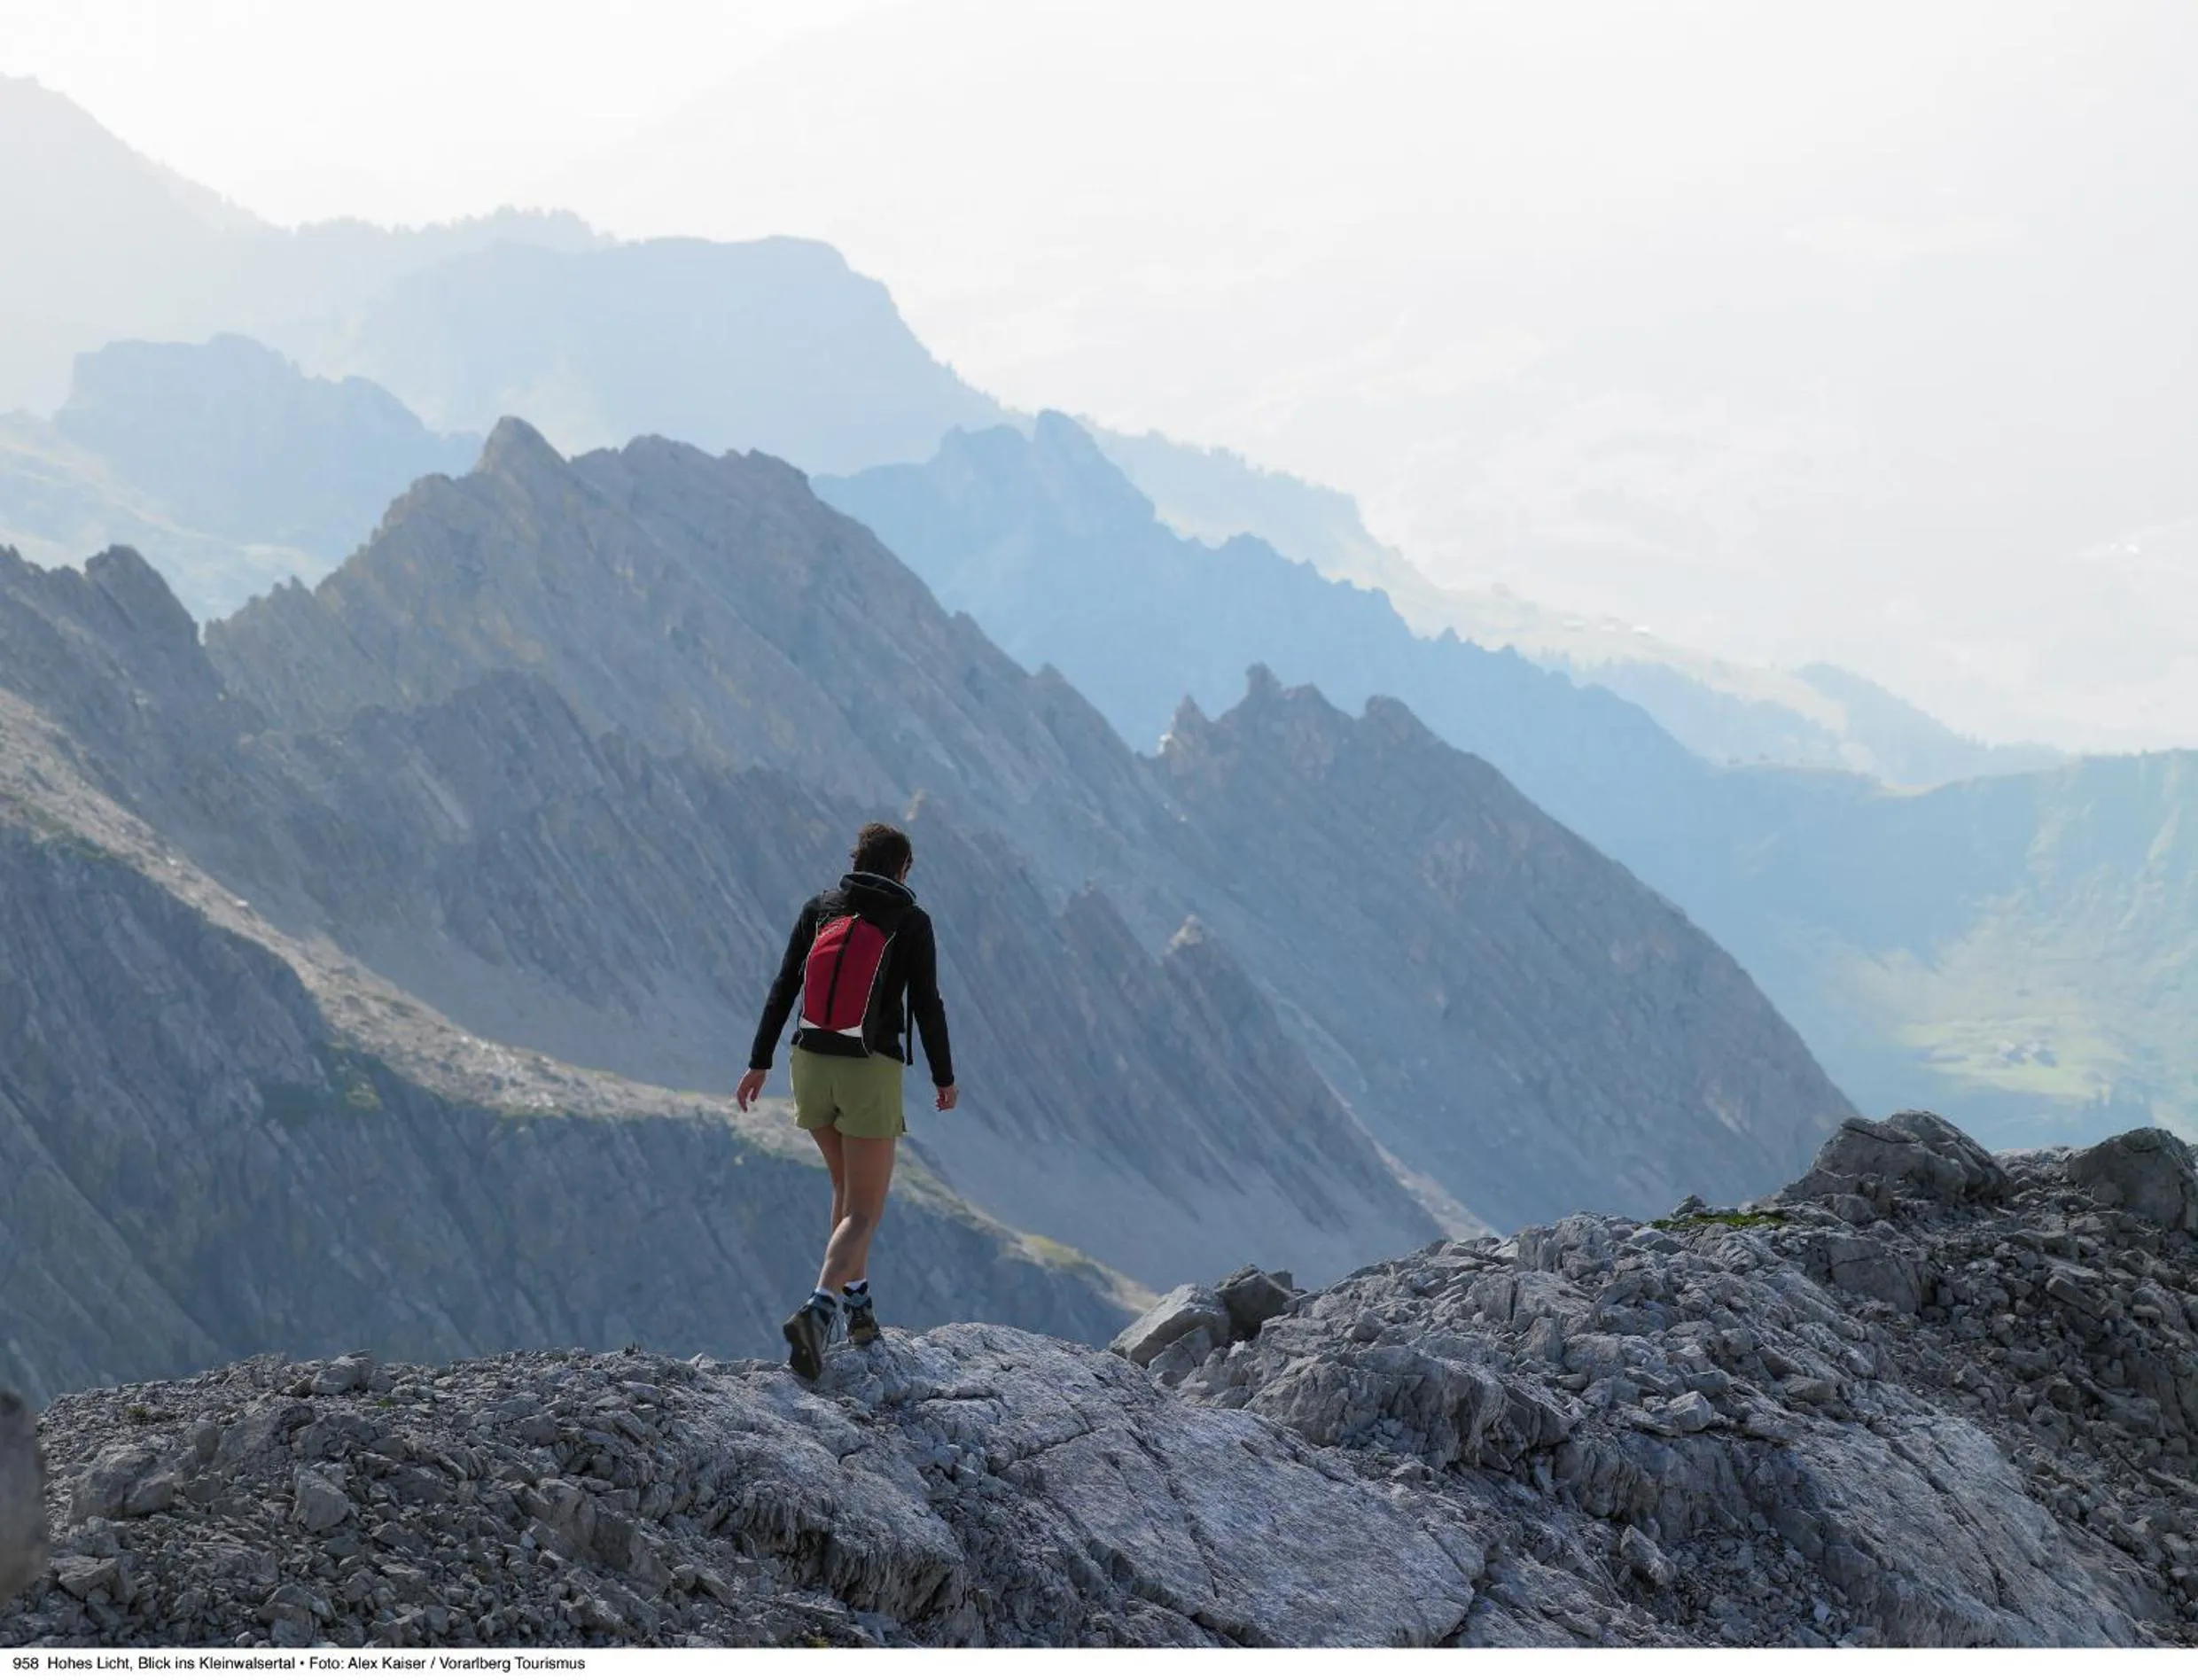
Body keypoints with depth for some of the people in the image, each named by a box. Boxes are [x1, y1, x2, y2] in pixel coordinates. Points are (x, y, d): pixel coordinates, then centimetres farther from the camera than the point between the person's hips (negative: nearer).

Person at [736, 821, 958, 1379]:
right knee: (865, 1211, -1)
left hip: (812, 1064, 4)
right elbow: (927, 1006, -6)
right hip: (871, 1073, -4)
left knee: (847, 1185, 26)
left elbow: (783, 988, 0)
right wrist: (944, 1078, 6)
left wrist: (759, 1062, 5)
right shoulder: (911, 923, -6)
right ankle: (817, 1311, -24)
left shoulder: (819, 909, 3)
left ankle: (858, 1304, 28)